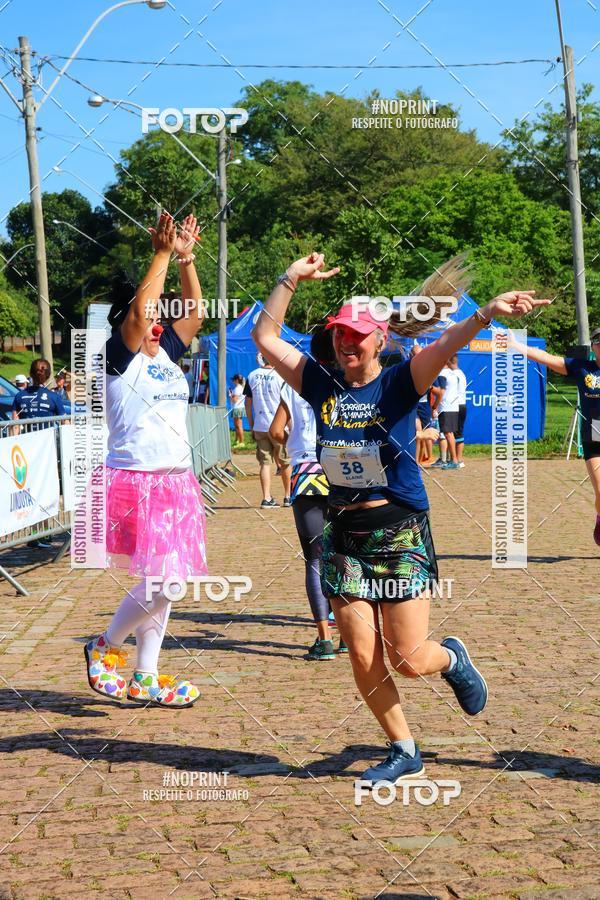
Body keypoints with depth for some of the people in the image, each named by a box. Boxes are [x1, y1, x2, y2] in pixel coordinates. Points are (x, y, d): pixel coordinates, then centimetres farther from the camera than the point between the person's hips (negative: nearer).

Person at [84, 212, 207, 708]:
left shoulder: (167, 355, 13)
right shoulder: (120, 358, -7)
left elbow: (195, 314, 13)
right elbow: (138, 310, -22)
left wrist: (187, 258, 6)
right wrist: (163, 254, -20)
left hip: (176, 483, 8)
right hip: (136, 482, -8)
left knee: (165, 583, 9)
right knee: (161, 580, -14)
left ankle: (145, 678, 18)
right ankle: (105, 647, 9)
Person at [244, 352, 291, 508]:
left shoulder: (252, 376, 3)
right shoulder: (280, 376, -9)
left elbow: (248, 403, 7)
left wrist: (251, 427, 15)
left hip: (259, 427, 3)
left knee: (265, 463, 6)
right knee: (286, 462, 11)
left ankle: (267, 499, 2)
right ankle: (288, 497, 18)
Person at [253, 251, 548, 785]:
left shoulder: (399, 384, -6)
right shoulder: (322, 385, 5)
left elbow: (445, 345, -24)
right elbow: (266, 336, 6)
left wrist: (487, 314, -40)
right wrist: (292, 278, 1)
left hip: (401, 535, -4)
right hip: (344, 536, 4)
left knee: (408, 660, -1)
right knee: (363, 657, 2)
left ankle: (452, 659, 35)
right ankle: (404, 752, 21)